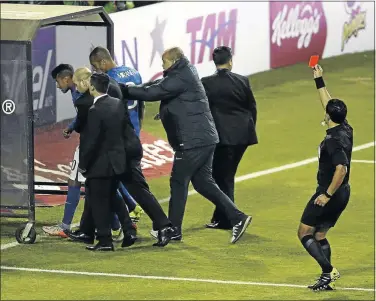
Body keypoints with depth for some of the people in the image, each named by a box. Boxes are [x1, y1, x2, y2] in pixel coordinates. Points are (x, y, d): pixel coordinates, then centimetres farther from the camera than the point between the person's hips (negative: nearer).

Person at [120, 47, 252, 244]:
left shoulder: (181, 79, -14)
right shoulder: (185, 75, 17)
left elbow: (153, 92, -20)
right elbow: (158, 87, 16)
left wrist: (125, 90, -13)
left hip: (192, 141, -10)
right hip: (205, 139, 10)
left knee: (178, 182, 0)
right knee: (202, 182, 12)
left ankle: (173, 230, 7)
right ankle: (237, 218, 6)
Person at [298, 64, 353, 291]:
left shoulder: (333, 140, -23)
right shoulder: (346, 130, 3)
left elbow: (341, 169, -33)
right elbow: (329, 104, 17)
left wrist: (327, 194, -26)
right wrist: (319, 80, 22)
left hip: (329, 194, -9)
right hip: (343, 194, 9)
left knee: (304, 232, 0)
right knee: (320, 235, 17)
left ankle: (328, 270, -13)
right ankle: (327, 279, 12)